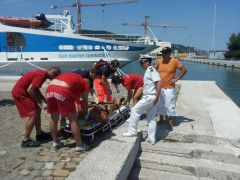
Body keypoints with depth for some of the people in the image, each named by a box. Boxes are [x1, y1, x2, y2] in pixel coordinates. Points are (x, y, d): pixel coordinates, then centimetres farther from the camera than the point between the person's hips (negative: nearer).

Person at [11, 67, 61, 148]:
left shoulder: (42, 73, 11)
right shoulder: (42, 75, -20)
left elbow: (36, 90, 17)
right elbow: (30, 90, -24)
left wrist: (45, 100, 7)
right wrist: (41, 103, -15)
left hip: (23, 92, 10)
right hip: (20, 93, -10)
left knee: (38, 110, 13)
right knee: (34, 115, -10)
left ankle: (39, 134, 24)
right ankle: (26, 140, -2)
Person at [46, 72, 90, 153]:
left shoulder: (71, 76, 38)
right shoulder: (86, 85, 19)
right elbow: (85, 102, 23)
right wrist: (85, 115, 40)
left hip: (49, 89, 7)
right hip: (62, 91, -7)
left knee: (54, 119, 20)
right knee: (73, 120, 5)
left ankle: (55, 143, 35)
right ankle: (79, 146, 13)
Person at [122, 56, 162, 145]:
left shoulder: (151, 70, -12)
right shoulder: (148, 71, 19)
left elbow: (159, 82, -22)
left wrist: (157, 97, -24)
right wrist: (144, 95, 20)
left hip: (150, 97, -10)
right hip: (149, 97, 10)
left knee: (135, 110, -3)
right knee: (151, 118, 11)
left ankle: (132, 131, 6)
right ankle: (152, 138, 18)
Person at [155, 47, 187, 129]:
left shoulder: (174, 61, -8)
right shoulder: (159, 61, 5)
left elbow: (184, 70, -4)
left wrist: (176, 79, -11)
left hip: (169, 88, -5)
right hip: (159, 87, 5)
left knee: (169, 105, -2)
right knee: (159, 105, 13)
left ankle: (171, 123, 11)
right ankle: (161, 120, 31)